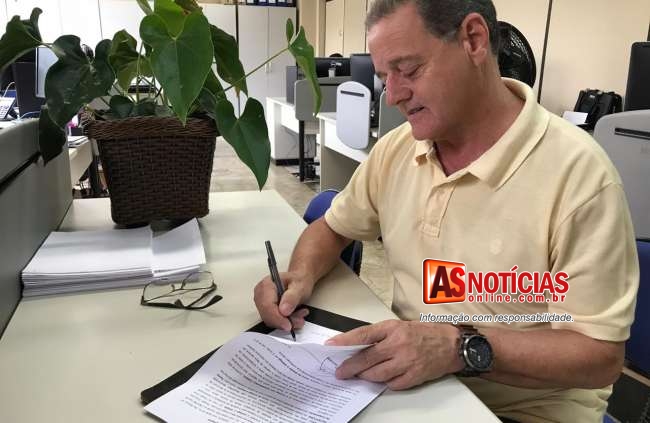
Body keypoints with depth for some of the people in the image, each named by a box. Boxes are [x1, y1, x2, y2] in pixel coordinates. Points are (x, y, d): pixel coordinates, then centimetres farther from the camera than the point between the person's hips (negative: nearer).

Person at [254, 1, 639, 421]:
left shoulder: (578, 172, -20)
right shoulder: (396, 148, -2)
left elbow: (601, 355, -18)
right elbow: (334, 227, 11)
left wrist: (462, 348, -31)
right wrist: (301, 275, -9)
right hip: (407, 380, 5)